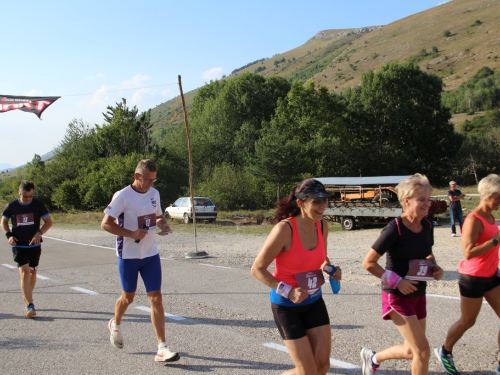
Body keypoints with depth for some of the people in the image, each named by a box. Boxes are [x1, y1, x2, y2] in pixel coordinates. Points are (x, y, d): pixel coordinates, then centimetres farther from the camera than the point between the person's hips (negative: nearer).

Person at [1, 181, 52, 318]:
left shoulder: (38, 204, -5)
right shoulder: (11, 206, -4)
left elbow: (48, 221, -1)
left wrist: (39, 233, -18)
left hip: (34, 245, 2)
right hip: (18, 245, -2)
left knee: (32, 272, 12)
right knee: (24, 272, -15)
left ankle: (27, 298, 35)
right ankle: (30, 305, -17)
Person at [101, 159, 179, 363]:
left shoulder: (154, 193, 4)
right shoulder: (122, 196, -13)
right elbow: (105, 224, -13)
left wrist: (163, 225, -5)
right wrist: (132, 234, -23)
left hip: (151, 254, 4)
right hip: (128, 255, -4)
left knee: (156, 298, -5)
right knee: (128, 297, 14)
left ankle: (162, 348, -5)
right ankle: (115, 325, 47)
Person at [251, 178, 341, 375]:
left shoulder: (322, 225, -4)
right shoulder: (284, 229, -24)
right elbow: (257, 269, -18)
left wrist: (331, 269, -6)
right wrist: (288, 292, -27)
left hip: (314, 302, 6)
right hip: (286, 305, -6)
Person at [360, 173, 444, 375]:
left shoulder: (426, 226, 0)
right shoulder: (394, 229, -20)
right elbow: (368, 263, -18)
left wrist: (435, 268, -2)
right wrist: (397, 281, -20)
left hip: (418, 294, 7)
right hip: (397, 296, -7)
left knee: (412, 351, 16)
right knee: (423, 350, -8)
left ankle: (372, 357, 41)